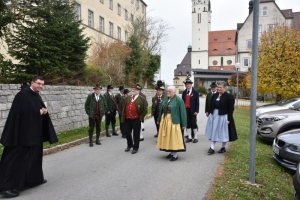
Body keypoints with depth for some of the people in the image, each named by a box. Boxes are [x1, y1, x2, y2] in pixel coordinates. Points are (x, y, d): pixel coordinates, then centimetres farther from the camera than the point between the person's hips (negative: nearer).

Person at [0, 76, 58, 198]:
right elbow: (20, 112, -24)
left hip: (34, 133, 10)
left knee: (34, 156, 17)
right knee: (18, 158, -5)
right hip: (22, 133, -9)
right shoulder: (23, 95, -15)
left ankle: (34, 178, 29)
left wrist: (44, 111, -5)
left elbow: (41, 110, 18)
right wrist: (39, 112, -15)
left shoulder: (37, 96, 12)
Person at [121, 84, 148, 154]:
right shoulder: (127, 98, 11)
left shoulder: (142, 99, -6)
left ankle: (135, 148, 22)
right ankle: (129, 145, 37)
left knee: (136, 134, 6)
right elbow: (124, 108, 15)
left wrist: (141, 117, -8)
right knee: (126, 132, 13)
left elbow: (145, 109, -7)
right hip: (127, 119, 5)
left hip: (136, 120, -5)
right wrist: (123, 118, 10)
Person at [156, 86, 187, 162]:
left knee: (174, 138, 1)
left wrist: (184, 124, -12)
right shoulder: (165, 99, 7)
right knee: (167, 137, 12)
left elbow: (183, 113, -11)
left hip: (174, 121, -6)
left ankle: (175, 155, 14)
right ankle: (171, 152, 27)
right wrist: (159, 120, 14)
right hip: (164, 120, 6)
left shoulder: (179, 100, -10)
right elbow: (161, 110, 13)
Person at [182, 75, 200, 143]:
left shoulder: (195, 92, -2)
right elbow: (183, 101, 7)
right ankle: (189, 137, 15)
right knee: (188, 124, 7)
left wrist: (196, 111, -12)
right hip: (186, 110, 4)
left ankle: (195, 137, 12)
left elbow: (197, 102, -6)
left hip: (192, 110, -4)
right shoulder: (184, 92, 8)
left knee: (194, 124, 3)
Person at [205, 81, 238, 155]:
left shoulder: (229, 96, -10)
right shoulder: (215, 95, 7)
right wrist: (210, 114, 7)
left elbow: (231, 109, -11)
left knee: (223, 132, 6)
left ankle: (223, 147, 25)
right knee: (213, 132, 5)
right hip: (214, 116, 5)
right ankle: (212, 148, 11)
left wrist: (228, 119, -15)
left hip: (223, 117, -5)